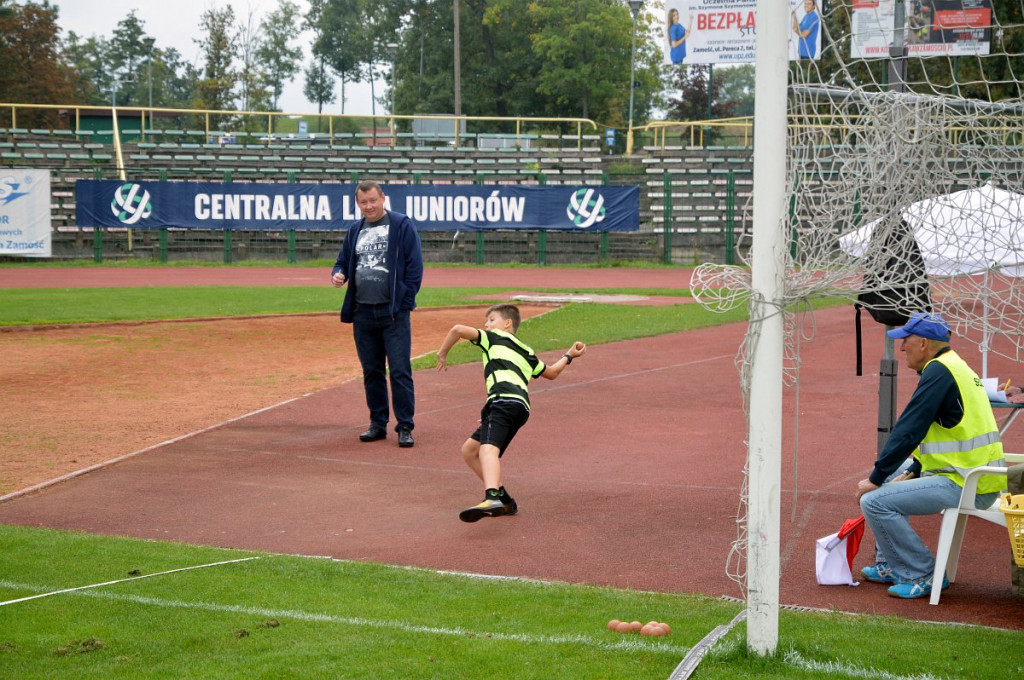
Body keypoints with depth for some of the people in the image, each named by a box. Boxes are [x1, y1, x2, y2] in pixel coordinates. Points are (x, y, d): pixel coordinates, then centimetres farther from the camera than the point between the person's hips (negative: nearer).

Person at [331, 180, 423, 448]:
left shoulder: (402, 225, -1)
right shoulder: (355, 231, 15)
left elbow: (414, 266, -4)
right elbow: (343, 262, 22)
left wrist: (404, 303, -10)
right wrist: (338, 275, -3)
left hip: (393, 312, -5)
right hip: (363, 313, 6)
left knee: (400, 371, -7)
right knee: (371, 372, 11)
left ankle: (405, 427, -4)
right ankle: (378, 423, 20)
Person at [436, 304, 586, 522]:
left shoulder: (494, 337, 18)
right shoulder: (526, 352, 36)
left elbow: (458, 329, 4)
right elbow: (551, 373, 51)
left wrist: (442, 353, 19)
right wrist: (568, 356, 67)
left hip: (505, 400, -8)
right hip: (522, 407, 8)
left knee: (488, 448, -30)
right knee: (469, 450, 19)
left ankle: (492, 499, -57)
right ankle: (503, 500, 16)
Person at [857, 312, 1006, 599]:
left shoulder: (938, 372, -14)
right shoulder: (955, 367, 18)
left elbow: (909, 432, -17)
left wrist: (875, 479, -11)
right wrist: (912, 472, 12)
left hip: (965, 487, -11)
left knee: (875, 501, -16)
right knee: (893, 476, 26)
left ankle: (924, 576, -7)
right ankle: (890, 564, 28)